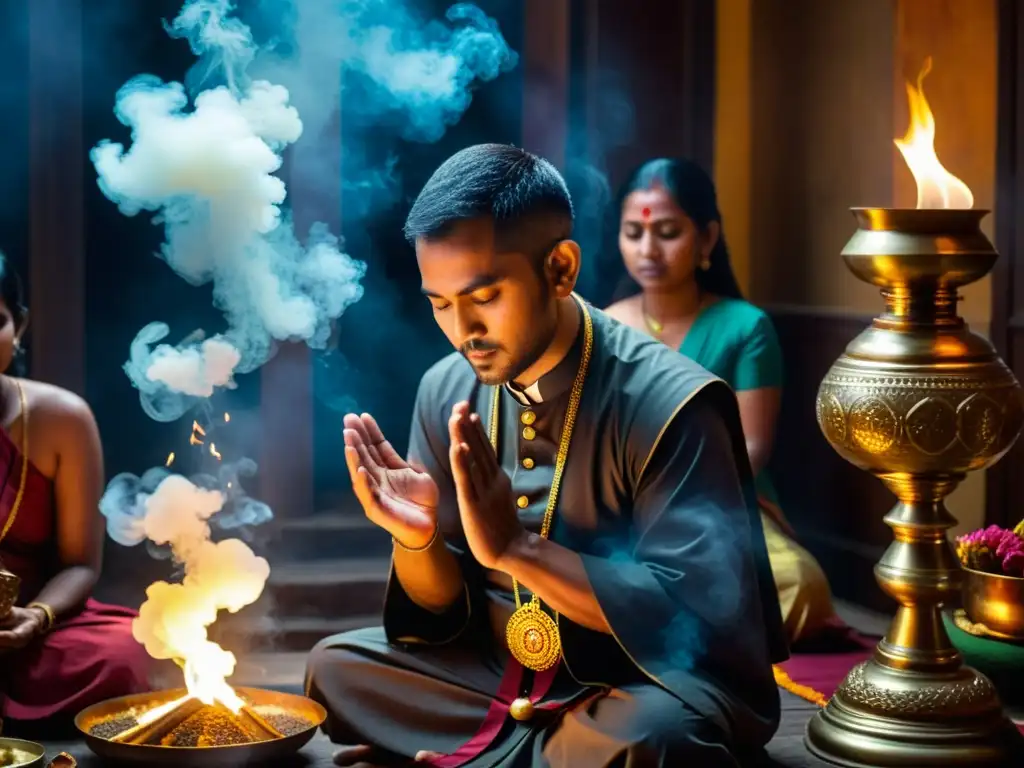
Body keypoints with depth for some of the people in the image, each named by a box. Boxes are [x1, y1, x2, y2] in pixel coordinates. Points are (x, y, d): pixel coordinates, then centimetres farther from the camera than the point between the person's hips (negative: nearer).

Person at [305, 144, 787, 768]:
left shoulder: (670, 404, -21)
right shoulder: (446, 392, -2)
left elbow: (697, 619, -25)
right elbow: (445, 614, 4)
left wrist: (514, 547, -30)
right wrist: (417, 539, -20)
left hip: (652, 692, -6)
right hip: (504, 674, 6)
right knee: (335, 666, -3)